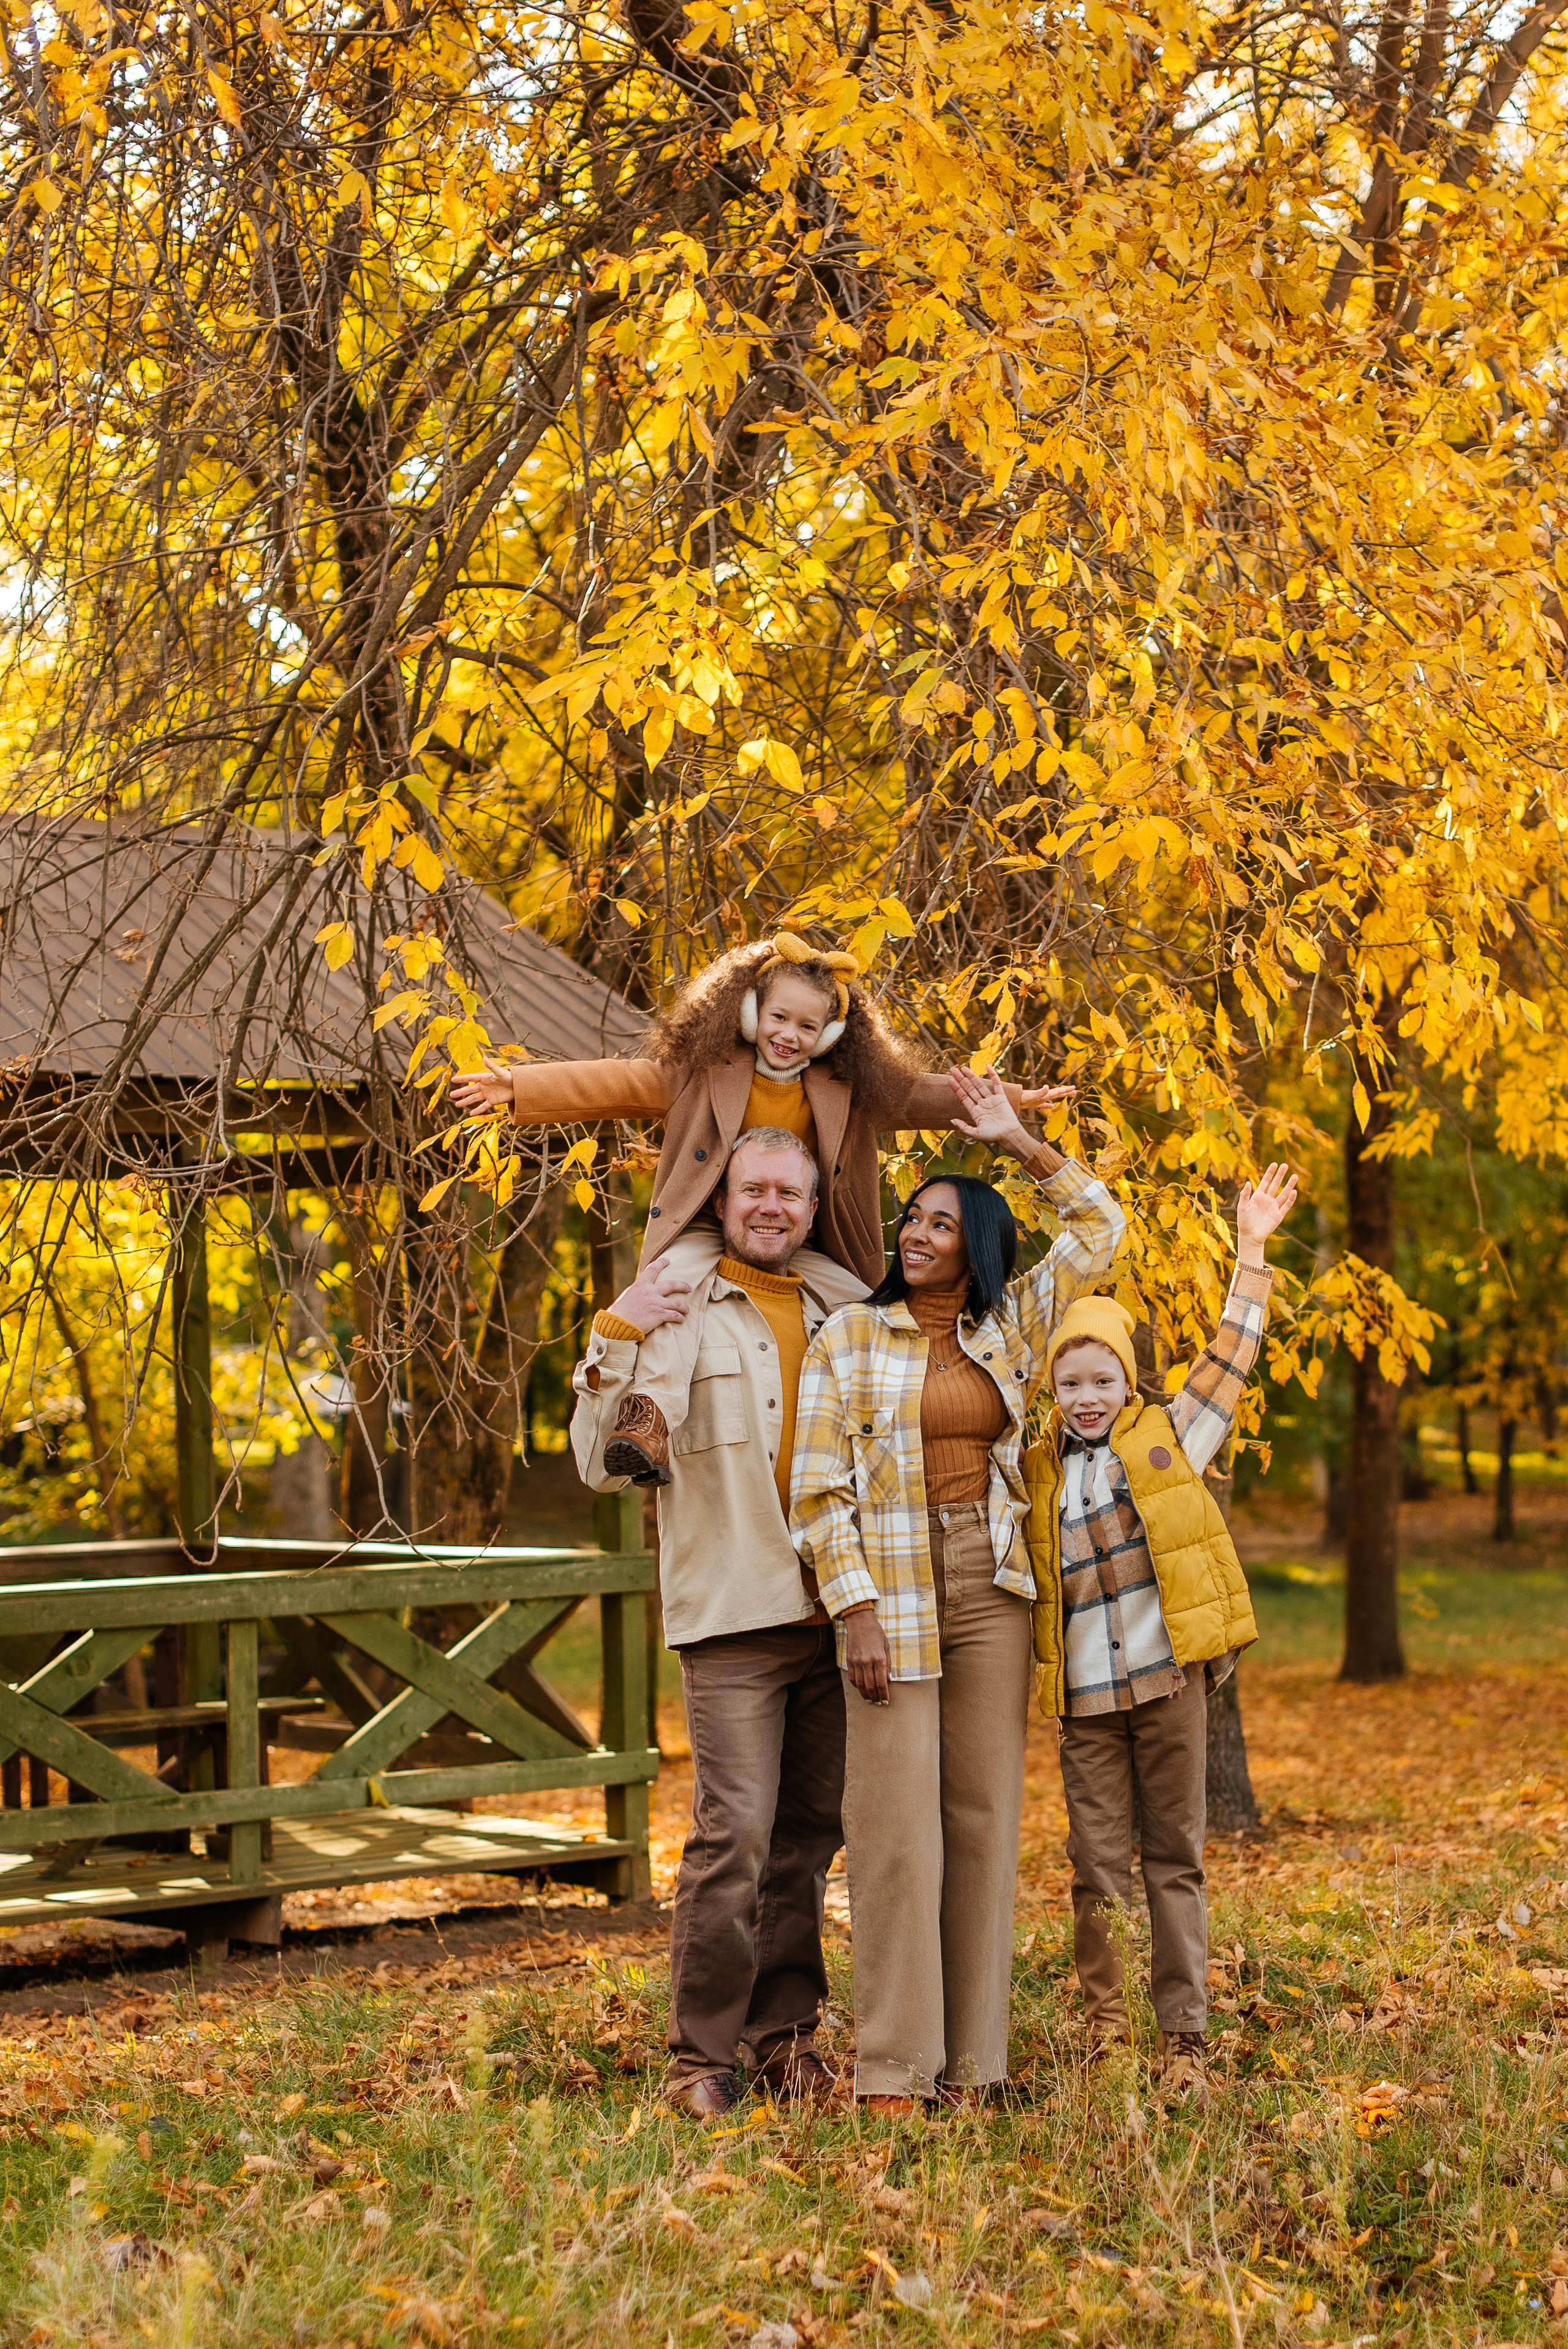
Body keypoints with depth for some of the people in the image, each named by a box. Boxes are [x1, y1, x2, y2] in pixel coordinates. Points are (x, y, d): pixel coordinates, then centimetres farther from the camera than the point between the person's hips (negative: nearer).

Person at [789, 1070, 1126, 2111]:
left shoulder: (1012, 1331, 9)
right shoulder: (849, 1340, 0)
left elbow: (1099, 1225, 13)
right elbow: (819, 1490, -4)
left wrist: (1016, 1139, 7)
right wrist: (854, 1609, -12)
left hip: (992, 1587, 4)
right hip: (892, 1590, -4)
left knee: (984, 1818, 4)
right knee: (898, 1823, -7)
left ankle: (972, 2060, 10)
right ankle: (893, 2070, -3)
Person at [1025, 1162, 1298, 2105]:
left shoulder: (1168, 1436, 9)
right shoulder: (1037, 1476, 12)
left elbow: (1233, 1353, 9)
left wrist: (1252, 1252, 8)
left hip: (1169, 1675, -1)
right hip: (1085, 1695, 1)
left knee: (1175, 1860, 2)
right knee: (1099, 1870, 1)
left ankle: (1184, 2041, 5)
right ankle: (1106, 2031, 12)